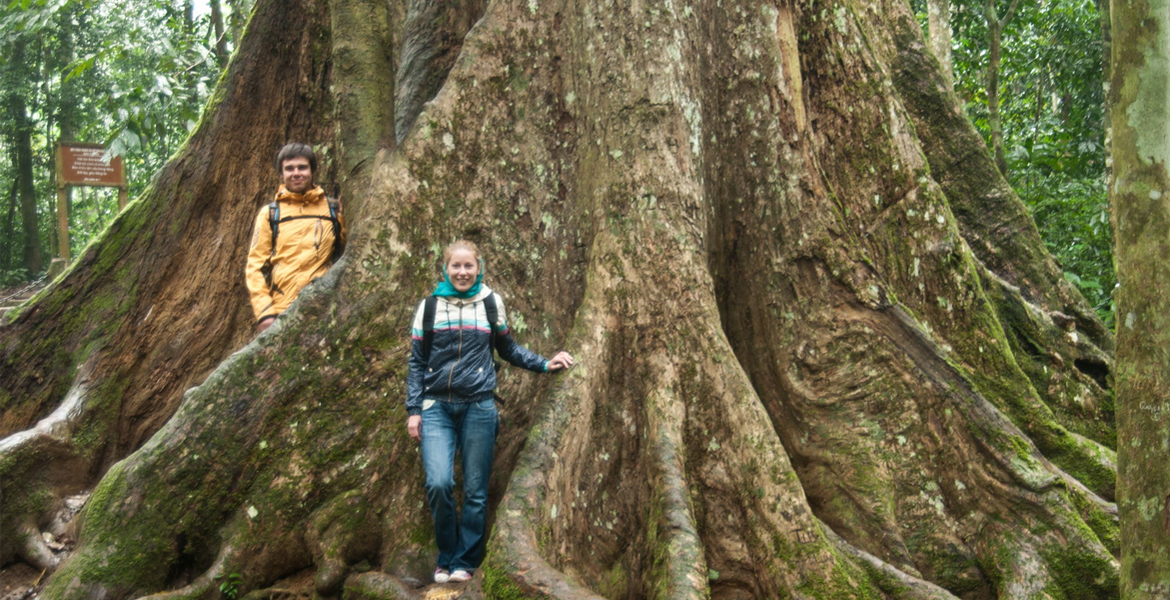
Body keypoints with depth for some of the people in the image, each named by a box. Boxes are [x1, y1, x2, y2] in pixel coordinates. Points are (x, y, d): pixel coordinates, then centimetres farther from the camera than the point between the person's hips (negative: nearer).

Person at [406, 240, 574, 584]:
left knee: (475, 491, 2)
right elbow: (417, 362, 8)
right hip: (437, 407, 0)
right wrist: (413, 410, 3)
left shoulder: (491, 303, 6)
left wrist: (545, 365, 6)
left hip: (478, 407, 1)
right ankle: (446, 556, 6)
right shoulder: (429, 306, 5)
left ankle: (464, 562, 15)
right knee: (438, 483, -14)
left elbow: (508, 349, 18)